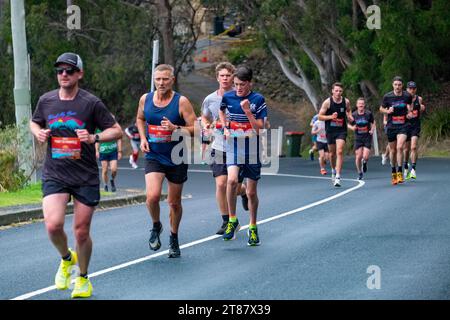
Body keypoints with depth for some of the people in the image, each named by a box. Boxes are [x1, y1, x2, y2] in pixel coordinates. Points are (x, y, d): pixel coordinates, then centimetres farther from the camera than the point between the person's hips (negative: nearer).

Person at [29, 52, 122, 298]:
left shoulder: (91, 103, -5)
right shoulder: (46, 101, 4)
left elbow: (117, 131, -1)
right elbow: (34, 122, 24)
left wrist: (94, 137, -18)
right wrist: (38, 133, 1)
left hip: (86, 177, -1)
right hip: (54, 175, 2)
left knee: (81, 231, 4)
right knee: (53, 225, -17)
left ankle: (83, 279, 27)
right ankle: (66, 259, 16)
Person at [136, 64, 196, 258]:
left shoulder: (181, 102, -11)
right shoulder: (145, 99, 0)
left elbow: (195, 129, -11)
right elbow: (140, 119, 21)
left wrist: (175, 129, -27)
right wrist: (143, 138, 4)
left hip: (177, 159, -1)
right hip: (154, 157, 1)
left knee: (174, 202, 10)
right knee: (152, 196, -20)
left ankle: (174, 238, 32)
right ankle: (156, 226, 10)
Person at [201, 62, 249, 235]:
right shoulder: (210, 100, 0)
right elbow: (204, 117, 20)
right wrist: (206, 126, -3)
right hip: (219, 147, 2)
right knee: (221, 185, -9)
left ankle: (244, 191, 40)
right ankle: (226, 222, 6)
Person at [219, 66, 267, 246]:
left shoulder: (258, 100, -8)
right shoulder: (227, 97, 0)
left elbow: (259, 128, -13)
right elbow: (222, 111, 24)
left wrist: (247, 111, -23)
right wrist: (225, 127, 8)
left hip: (252, 150, -1)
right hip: (233, 148, 1)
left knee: (251, 192, 7)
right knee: (232, 180, -26)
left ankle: (253, 228, 26)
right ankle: (232, 221, -10)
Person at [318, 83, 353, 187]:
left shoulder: (346, 102, -3)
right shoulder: (327, 102, -9)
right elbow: (320, 116, -5)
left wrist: (350, 116, -1)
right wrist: (331, 117, -21)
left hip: (341, 130, 0)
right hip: (330, 130, 0)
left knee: (339, 152, -16)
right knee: (332, 153, 12)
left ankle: (338, 176, -19)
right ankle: (333, 170, 41)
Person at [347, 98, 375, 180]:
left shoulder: (368, 113, -5)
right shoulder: (354, 115, -3)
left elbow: (373, 122, 11)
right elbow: (349, 124, 8)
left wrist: (372, 130, -5)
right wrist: (352, 127, -13)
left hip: (367, 137, -1)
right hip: (358, 137, 1)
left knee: (365, 157, -11)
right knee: (358, 157, -2)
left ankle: (364, 163, 27)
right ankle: (359, 173, 19)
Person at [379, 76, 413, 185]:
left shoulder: (407, 96, -1)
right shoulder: (387, 96, -3)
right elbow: (381, 108, 10)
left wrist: (409, 112, 0)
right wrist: (388, 111, -10)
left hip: (403, 125, -1)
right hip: (391, 126, 1)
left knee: (400, 147, -19)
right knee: (392, 150, 8)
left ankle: (399, 172, -14)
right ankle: (393, 173, 26)